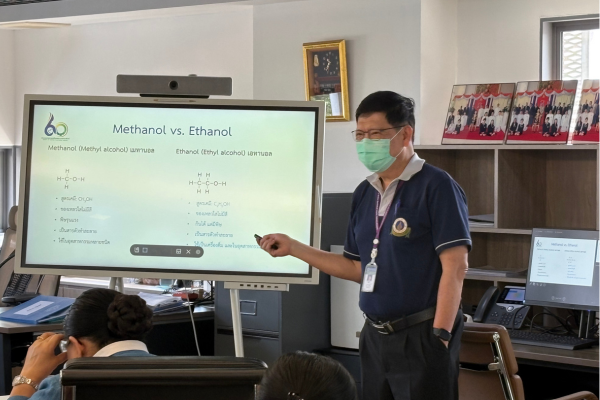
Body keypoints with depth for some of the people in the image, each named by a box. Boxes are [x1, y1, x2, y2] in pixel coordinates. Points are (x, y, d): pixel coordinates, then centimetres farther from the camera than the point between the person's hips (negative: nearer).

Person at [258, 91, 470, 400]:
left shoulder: (436, 186, -11)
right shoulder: (364, 193, 11)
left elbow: (455, 266, -16)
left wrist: (440, 337, -19)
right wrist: (293, 248, 11)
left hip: (421, 336, -7)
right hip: (375, 336, 7)